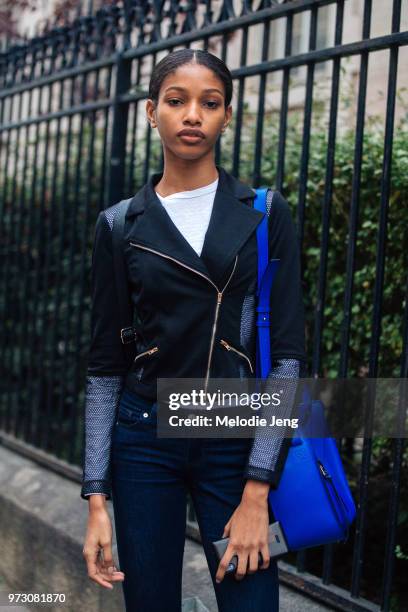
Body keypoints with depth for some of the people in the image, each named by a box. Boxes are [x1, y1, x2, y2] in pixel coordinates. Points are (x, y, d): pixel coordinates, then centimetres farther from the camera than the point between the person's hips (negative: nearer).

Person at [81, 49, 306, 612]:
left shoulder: (265, 215, -1)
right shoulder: (120, 225, 2)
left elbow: (287, 352, -5)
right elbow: (105, 365, 3)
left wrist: (256, 492, -12)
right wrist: (97, 499, -3)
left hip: (237, 442, -1)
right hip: (143, 440, 1)